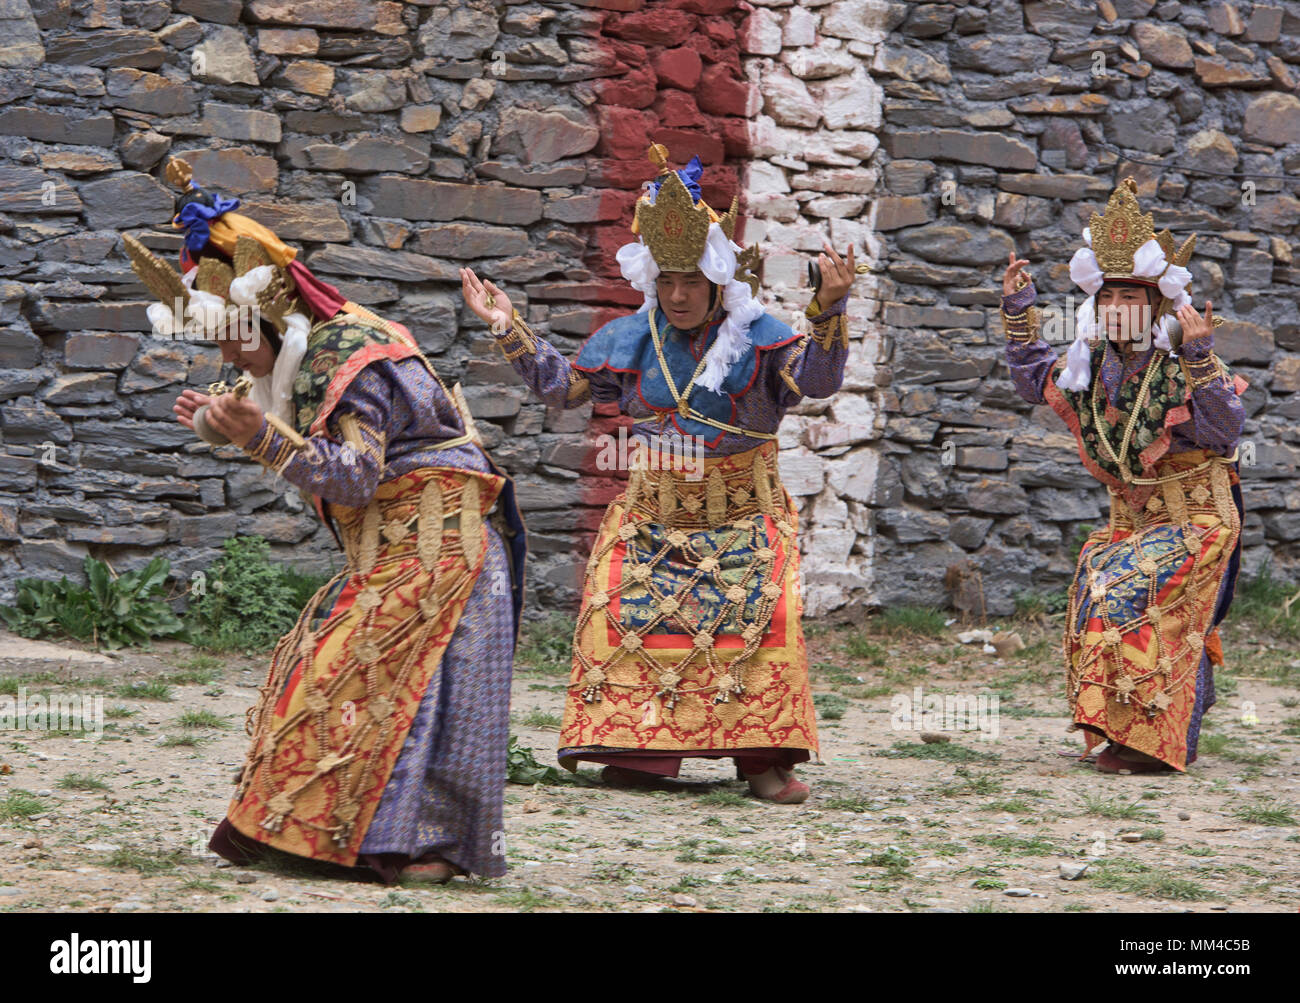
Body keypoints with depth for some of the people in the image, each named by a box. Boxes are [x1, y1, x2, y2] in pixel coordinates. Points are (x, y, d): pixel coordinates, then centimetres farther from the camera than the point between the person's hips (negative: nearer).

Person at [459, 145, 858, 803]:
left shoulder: (758, 336, -7)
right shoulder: (630, 340, 4)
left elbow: (816, 382, -21)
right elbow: (561, 387, 14)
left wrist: (829, 311, -35)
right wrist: (509, 330, 7)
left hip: (744, 514, -3)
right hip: (654, 513, 3)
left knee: (763, 615, -18)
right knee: (625, 610, -12)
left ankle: (765, 757, -11)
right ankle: (639, 748, -2)